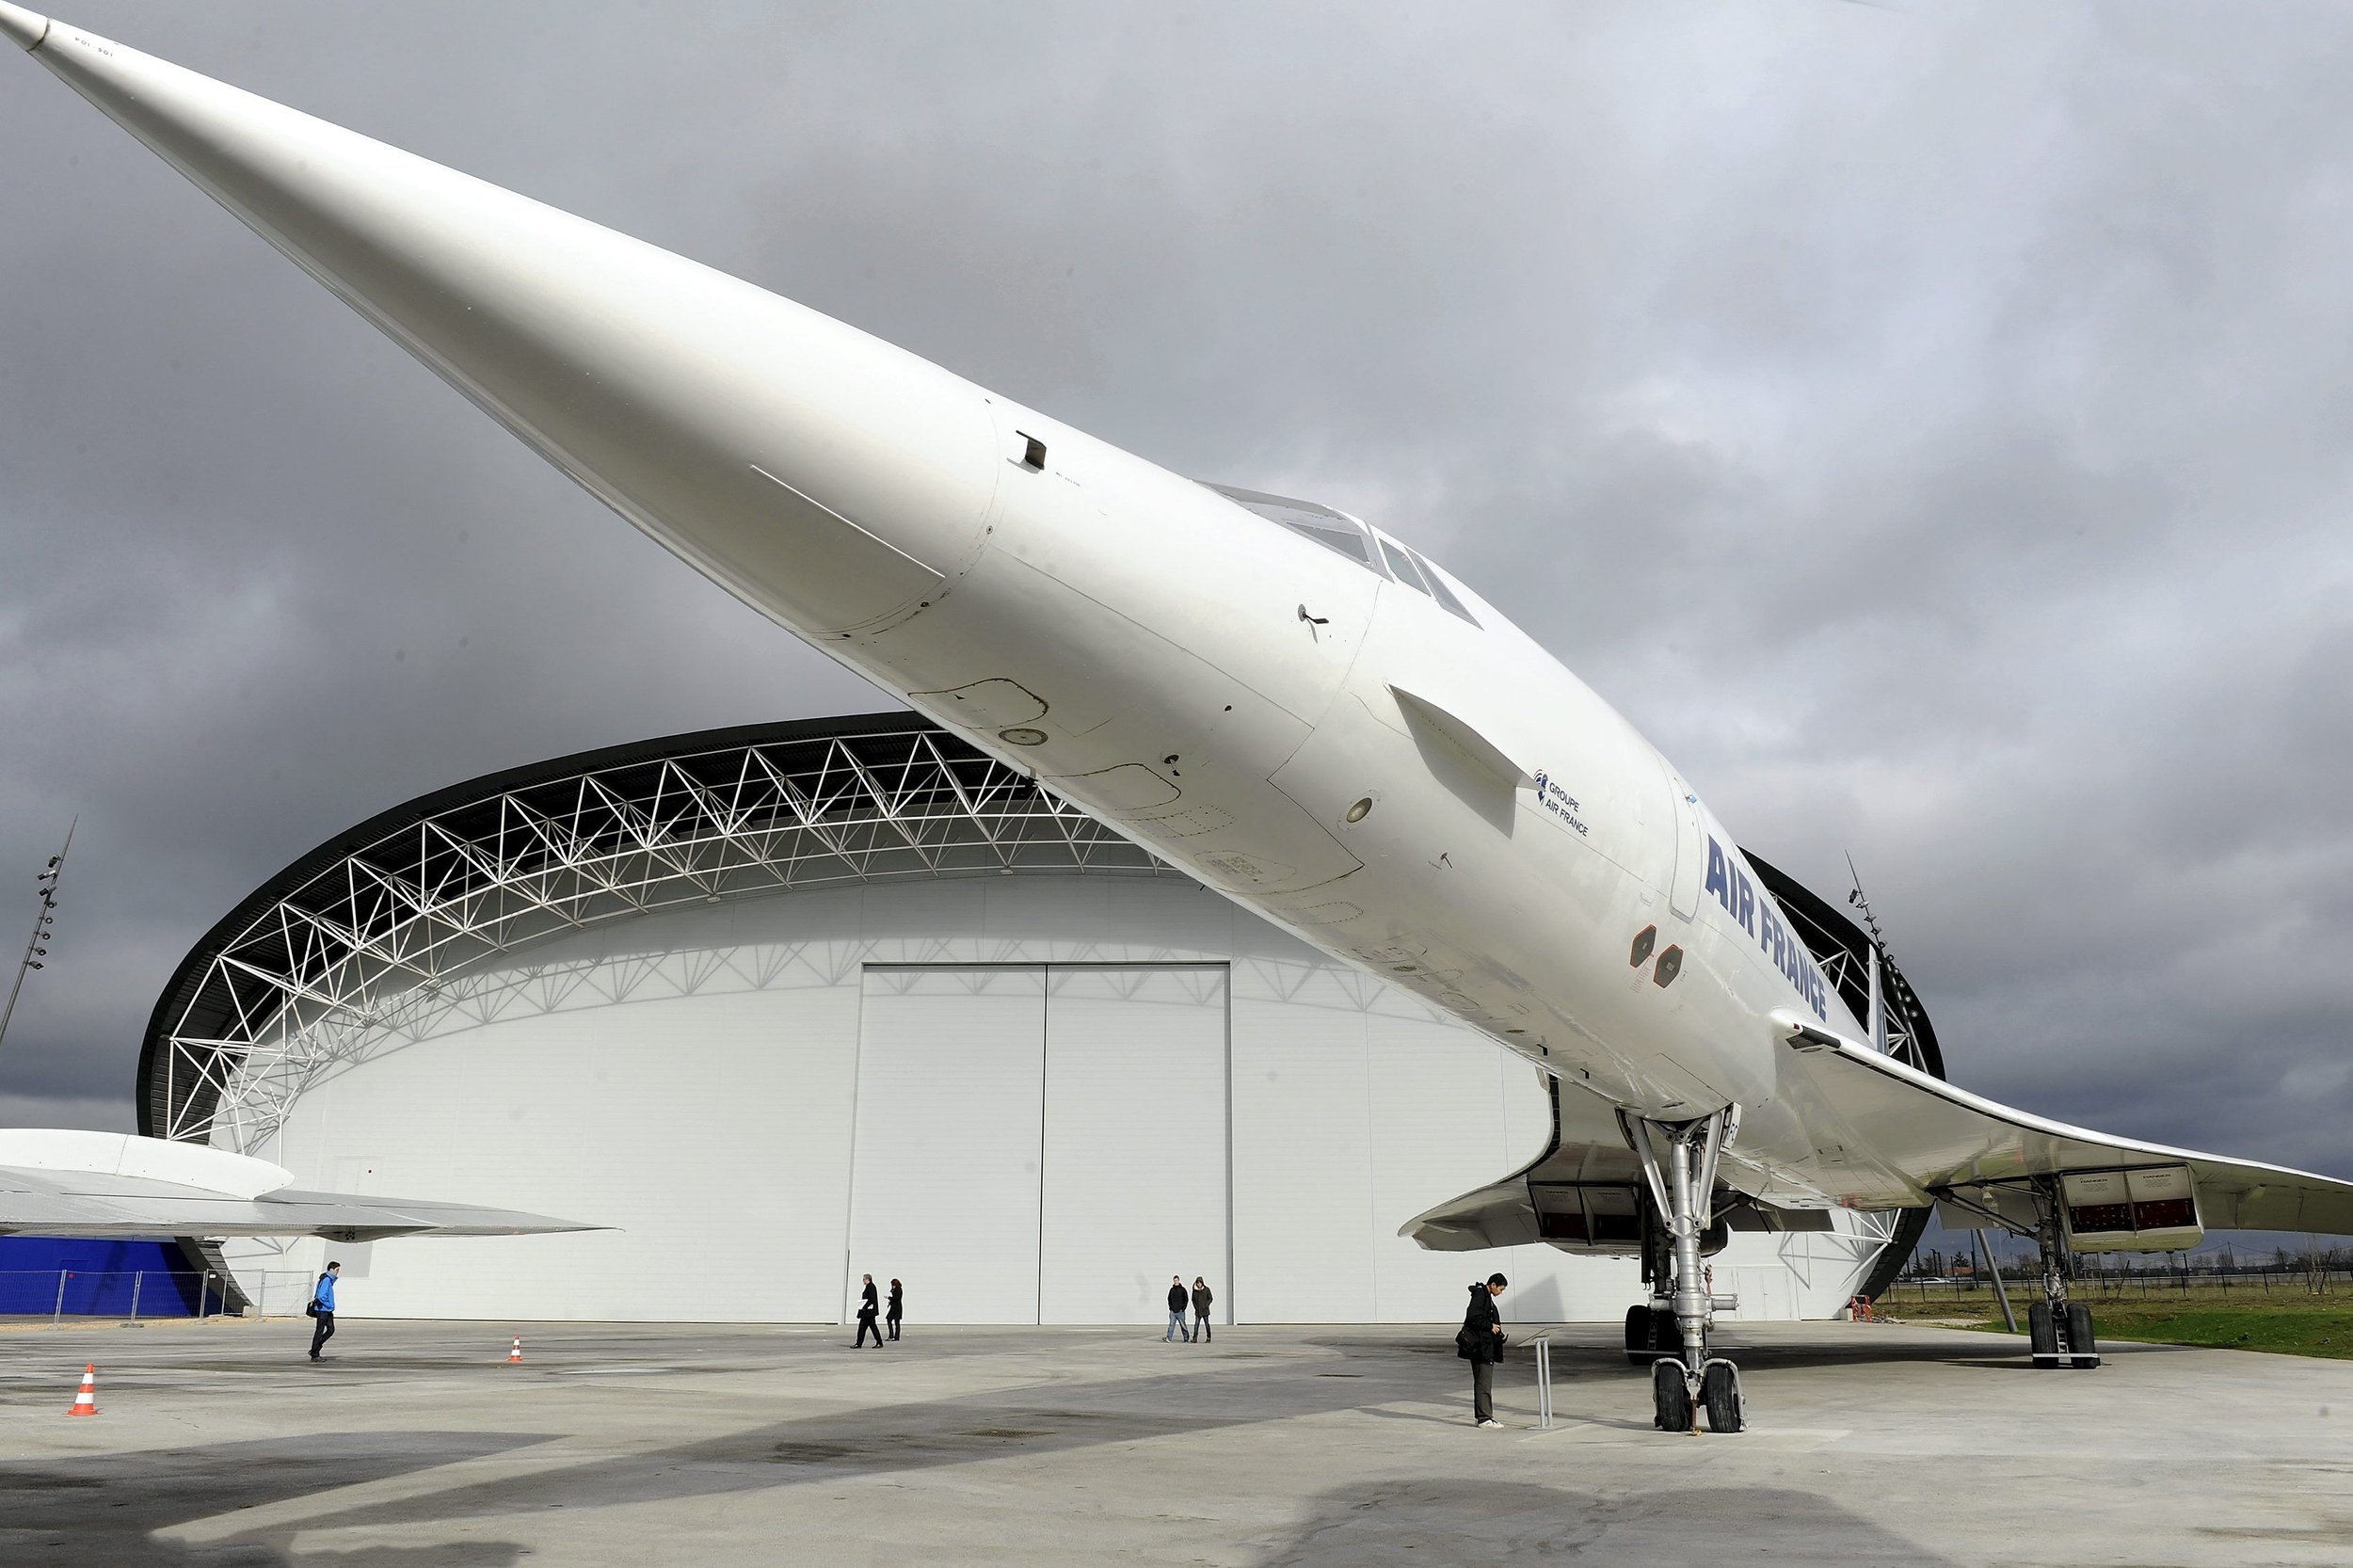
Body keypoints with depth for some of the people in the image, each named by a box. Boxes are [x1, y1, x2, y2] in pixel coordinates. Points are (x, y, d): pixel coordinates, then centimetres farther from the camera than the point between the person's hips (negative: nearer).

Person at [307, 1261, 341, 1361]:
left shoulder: (330, 1279, 14)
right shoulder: (326, 1280, -16)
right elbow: (321, 1296, -23)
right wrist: (330, 1306, -14)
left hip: (328, 1311, 9)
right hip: (323, 1309, -9)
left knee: (331, 1330, 8)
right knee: (319, 1332, -1)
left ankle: (315, 1349, 15)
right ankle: (314, 1355, 6)